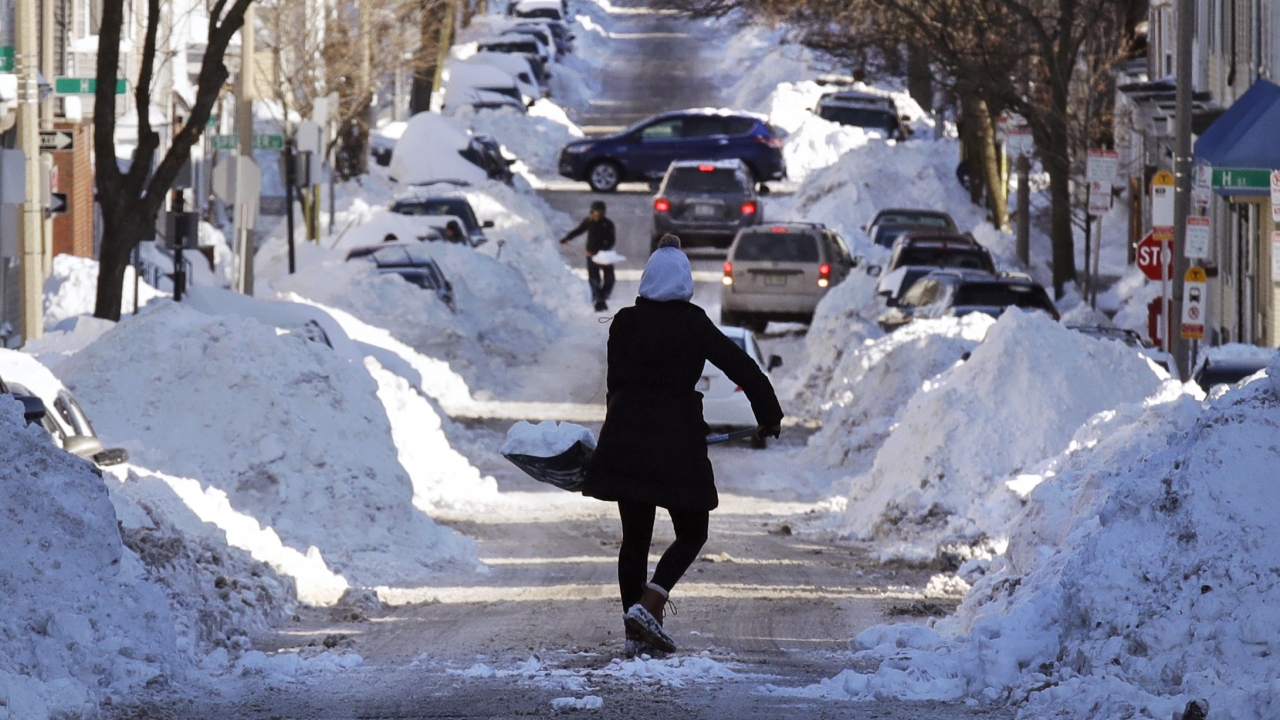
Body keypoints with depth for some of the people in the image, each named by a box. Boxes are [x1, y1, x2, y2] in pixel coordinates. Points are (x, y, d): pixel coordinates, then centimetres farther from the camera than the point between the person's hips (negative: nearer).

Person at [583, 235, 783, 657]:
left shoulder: (624, 323, 2)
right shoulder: (694, 325, -7)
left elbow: (615, 382, 11)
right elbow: (743, 368, -6)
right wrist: (769, 415, 6)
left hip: (625, 435, 4)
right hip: (677, 441, -4)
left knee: (634, 535, 11)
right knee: (691, 533, 9)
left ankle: (636, 631, 11)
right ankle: (647, 605, -12)